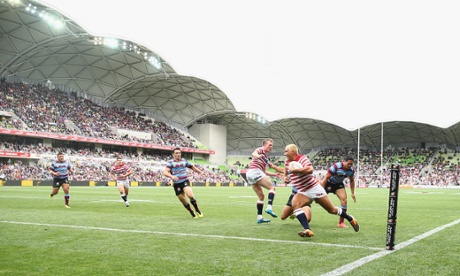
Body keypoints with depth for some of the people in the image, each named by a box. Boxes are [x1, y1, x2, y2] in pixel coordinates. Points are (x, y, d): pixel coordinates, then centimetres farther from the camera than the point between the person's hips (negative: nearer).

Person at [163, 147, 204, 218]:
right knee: (184, 201, 4)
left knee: (190, 195, -25)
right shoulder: (171, 163, -1)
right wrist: (171, 176, -34)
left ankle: (197, 210, -7)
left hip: (185, 181, 0)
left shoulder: (184, 161, 10)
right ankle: (192, 213, 25)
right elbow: (165, 172, -14)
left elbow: (192, 167, 25)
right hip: (176, 184, 0)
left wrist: (200, 172, 10)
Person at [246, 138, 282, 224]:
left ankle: (259, 217, 8)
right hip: (255, 171, -9)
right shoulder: (260, 149, 4)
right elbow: (254, 153, -21)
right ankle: (269, 207, -25)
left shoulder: (266, 157, 29)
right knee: (272, 187, -8)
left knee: (261, 196, 12)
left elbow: (264, 172, 31)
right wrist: (257, 156, -43)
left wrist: (275, 174, 26)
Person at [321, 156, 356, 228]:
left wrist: (352, 193, 7)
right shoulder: (336, 166, -30)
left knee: (344, 199, -13)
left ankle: (341, 223, -6)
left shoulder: (351, 170, -12)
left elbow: (351, 180, 8)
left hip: (339, 184, 4)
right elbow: (326, 177, -27)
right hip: (329, 183, -4)